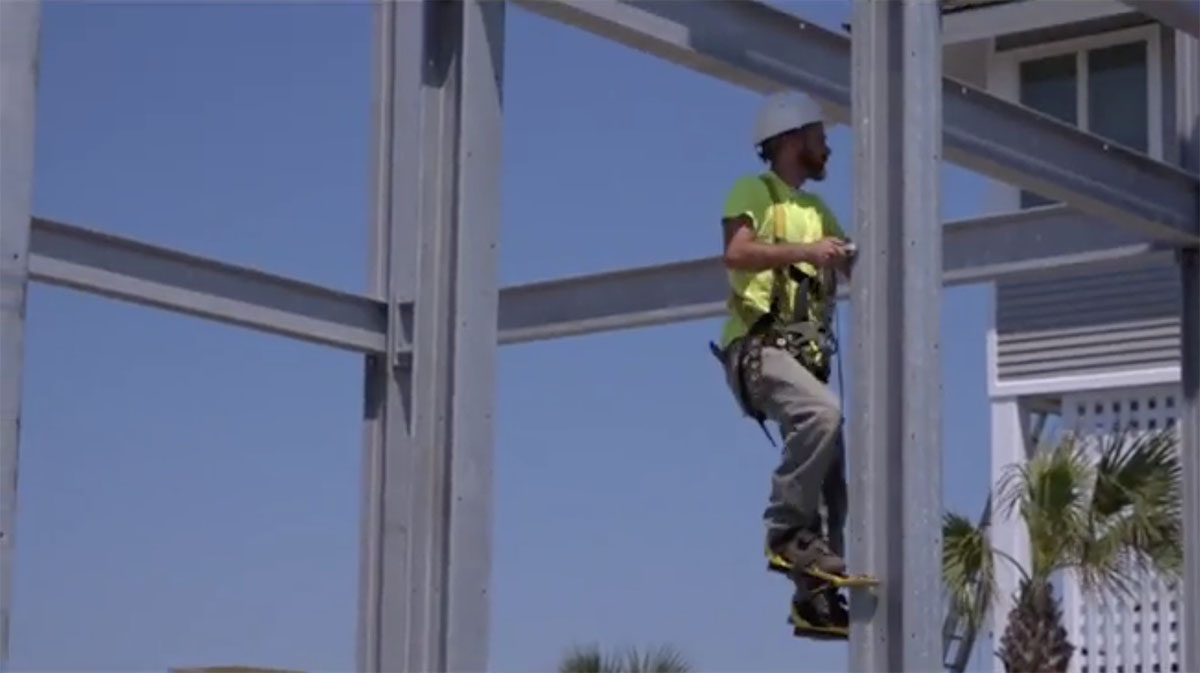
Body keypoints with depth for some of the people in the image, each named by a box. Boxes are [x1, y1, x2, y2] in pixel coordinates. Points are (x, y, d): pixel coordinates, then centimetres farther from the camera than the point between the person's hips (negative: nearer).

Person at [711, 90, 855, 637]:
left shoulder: (817, 210, 25)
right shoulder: (754, 190, 1)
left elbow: (859, 268, 17)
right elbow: (736, 251, -18)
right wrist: (805, 251, -26)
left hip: (804, 355, 8)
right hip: (759, 346, -8)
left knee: (835, 469, 2)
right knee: (824, 411, -35)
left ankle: (814, 598, 8)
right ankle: (786, 529, -26)